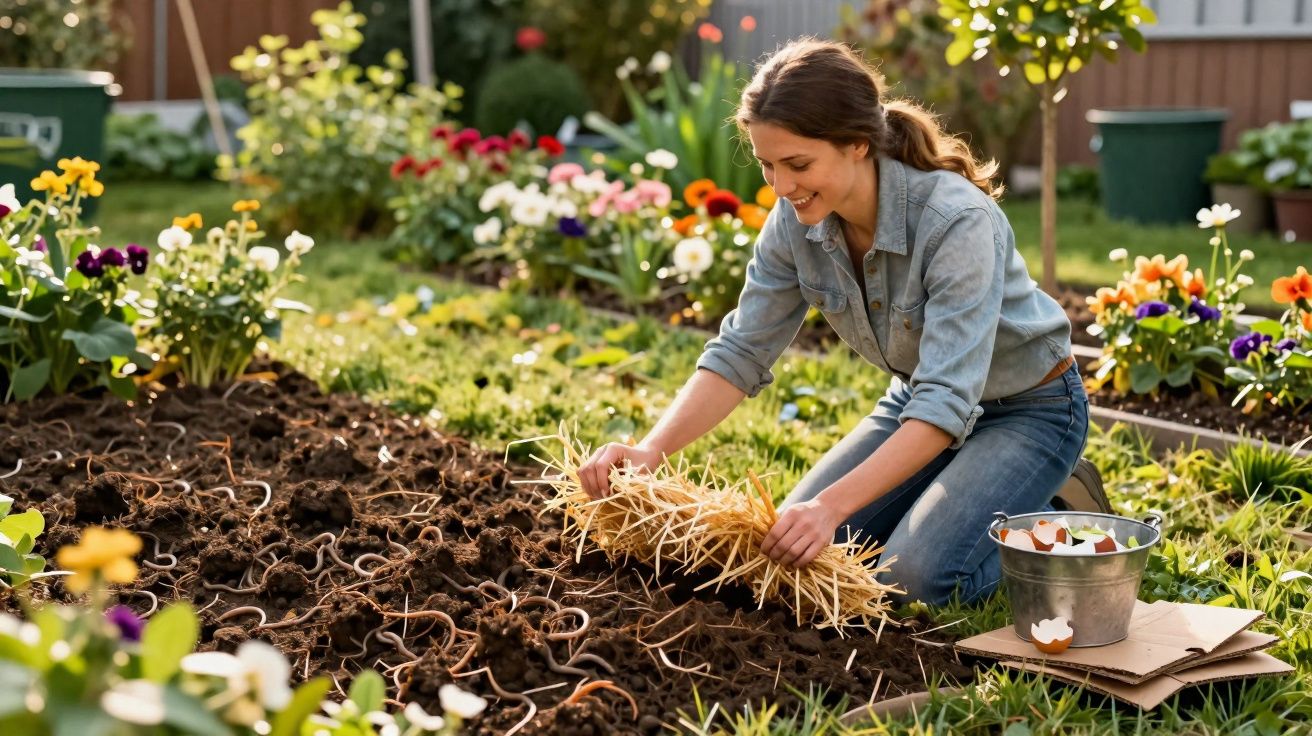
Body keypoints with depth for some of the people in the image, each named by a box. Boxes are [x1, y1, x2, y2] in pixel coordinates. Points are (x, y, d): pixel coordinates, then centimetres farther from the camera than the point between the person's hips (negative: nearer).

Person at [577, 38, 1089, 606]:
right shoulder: (795, 222, -15)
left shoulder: (957, 220, -34)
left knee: (915, 578, -23)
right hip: (919, 400, 6)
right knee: (795, 546, -2)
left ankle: (1047, 523, 5)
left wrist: (833, 505, -47)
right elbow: (741, 352, -11)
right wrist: (652, 450, -27)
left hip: (1030, 410, -6)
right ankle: (949, 499, 19)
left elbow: (948, 401, -38)